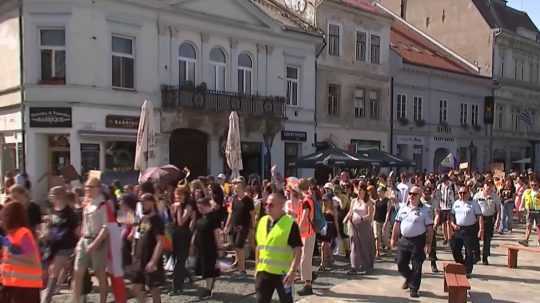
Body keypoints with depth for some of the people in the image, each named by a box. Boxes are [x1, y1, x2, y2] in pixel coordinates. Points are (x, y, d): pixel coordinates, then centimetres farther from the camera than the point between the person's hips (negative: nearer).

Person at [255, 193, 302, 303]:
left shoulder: (290, 224, -12)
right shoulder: (262, 221, 7)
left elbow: (298, 251, -15)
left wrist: (293, 271, -23)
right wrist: (257, 267, 15)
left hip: (283, 273, -5)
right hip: (263, 272, 5)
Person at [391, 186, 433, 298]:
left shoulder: (425, 210, -6)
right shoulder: (403, 209, 8)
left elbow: (429, 228, -7)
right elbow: (397, 224, 13)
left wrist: (428, 243, -12)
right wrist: (393, 238, 10)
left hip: (418, 241, -4)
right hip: (404, 240, 5)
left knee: (416, 266, 1)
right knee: (401, 263, 9)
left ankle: (414, 288, 15)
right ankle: (409, 278, 38)